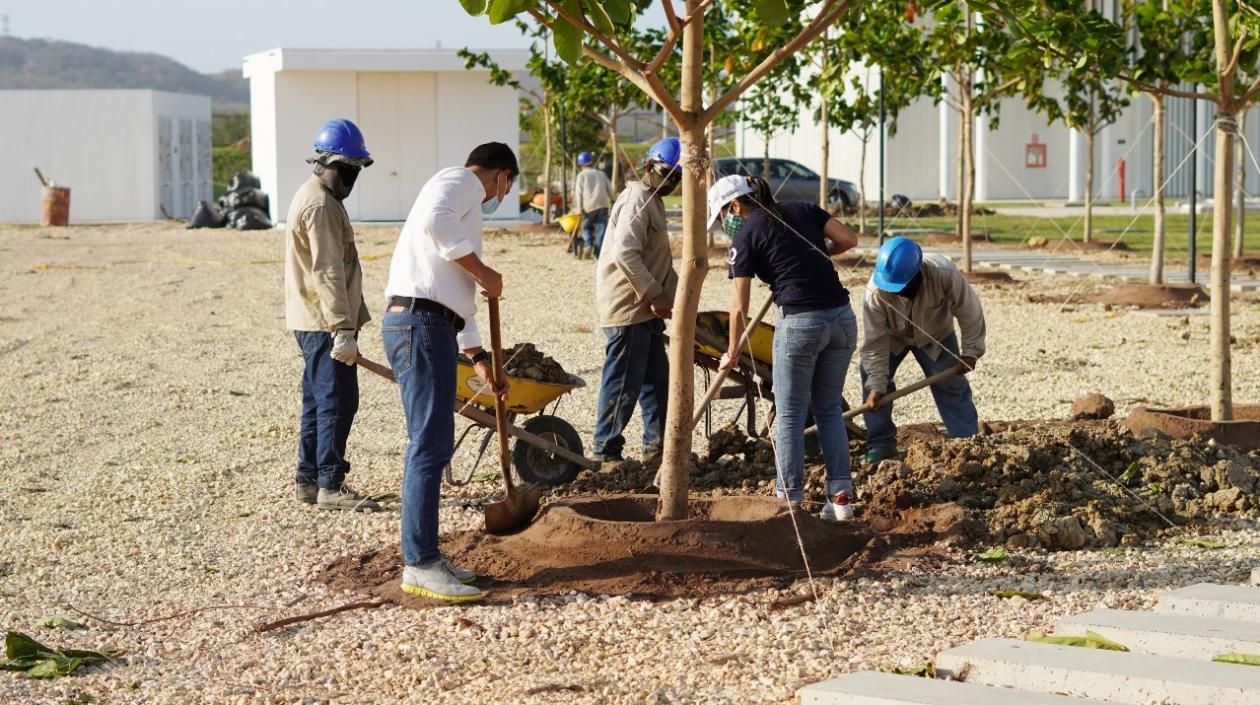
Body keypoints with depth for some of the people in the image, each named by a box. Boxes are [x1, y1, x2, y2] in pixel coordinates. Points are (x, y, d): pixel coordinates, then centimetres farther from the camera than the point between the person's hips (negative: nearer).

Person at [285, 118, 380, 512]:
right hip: (324, 323, -11)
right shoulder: (321, 206, -17)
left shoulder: (315, 197, 18)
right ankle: (330, 485, -6)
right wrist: (343, 329, -27)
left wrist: (347, 323, 27)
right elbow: (328, 273, -23)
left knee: (318, 402, 14)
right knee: (338, 402, -8)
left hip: (313, 322, 11)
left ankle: (308, 480, 19)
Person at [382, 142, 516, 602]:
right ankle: (420, 565, -10)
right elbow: (434, 221, -25)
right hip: (421, 325, -11)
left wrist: (480, 359, 36)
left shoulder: (463, 203, 30)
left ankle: (425, 556, 21)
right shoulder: (460, 182, 0)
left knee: (432, 445, 14)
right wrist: (482, 271, -15)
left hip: (431, 327, 11)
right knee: (430, 446, -11)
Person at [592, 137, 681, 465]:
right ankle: (606, 452, 1)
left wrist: (673, 293, 18)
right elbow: (625, 254, -26)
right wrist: (654, 294, -23)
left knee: (656, 378, 14)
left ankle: (657, 447, 21)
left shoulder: (652, 200, 19)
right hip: (627, 308, -11)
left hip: (645, 309, 11)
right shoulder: (637, 199, -15)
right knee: (624, 383, -5)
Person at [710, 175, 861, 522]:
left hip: (800, 323, -5)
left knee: (790, 414, 8)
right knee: (829, 408, 16)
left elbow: (739, 307, -2)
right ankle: (841, 496, 10)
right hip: (842, 318, 5)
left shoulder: (745, 237, -1)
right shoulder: (803, 210, 13)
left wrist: (733, 351, 11)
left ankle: (790, 502, 10)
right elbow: (849, 239, 6)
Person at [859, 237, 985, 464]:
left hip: (935, 335, 0)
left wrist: (971, 351, -18)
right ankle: (881, 445, -4)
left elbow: (969, 311, -22)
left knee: (952, 386, -7)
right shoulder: (875, 293, -37)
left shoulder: (944, 274, -39)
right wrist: (876, 385, -27)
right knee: (871, 375, -14)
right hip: (892, 336, 0)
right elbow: (875, 342, -28)